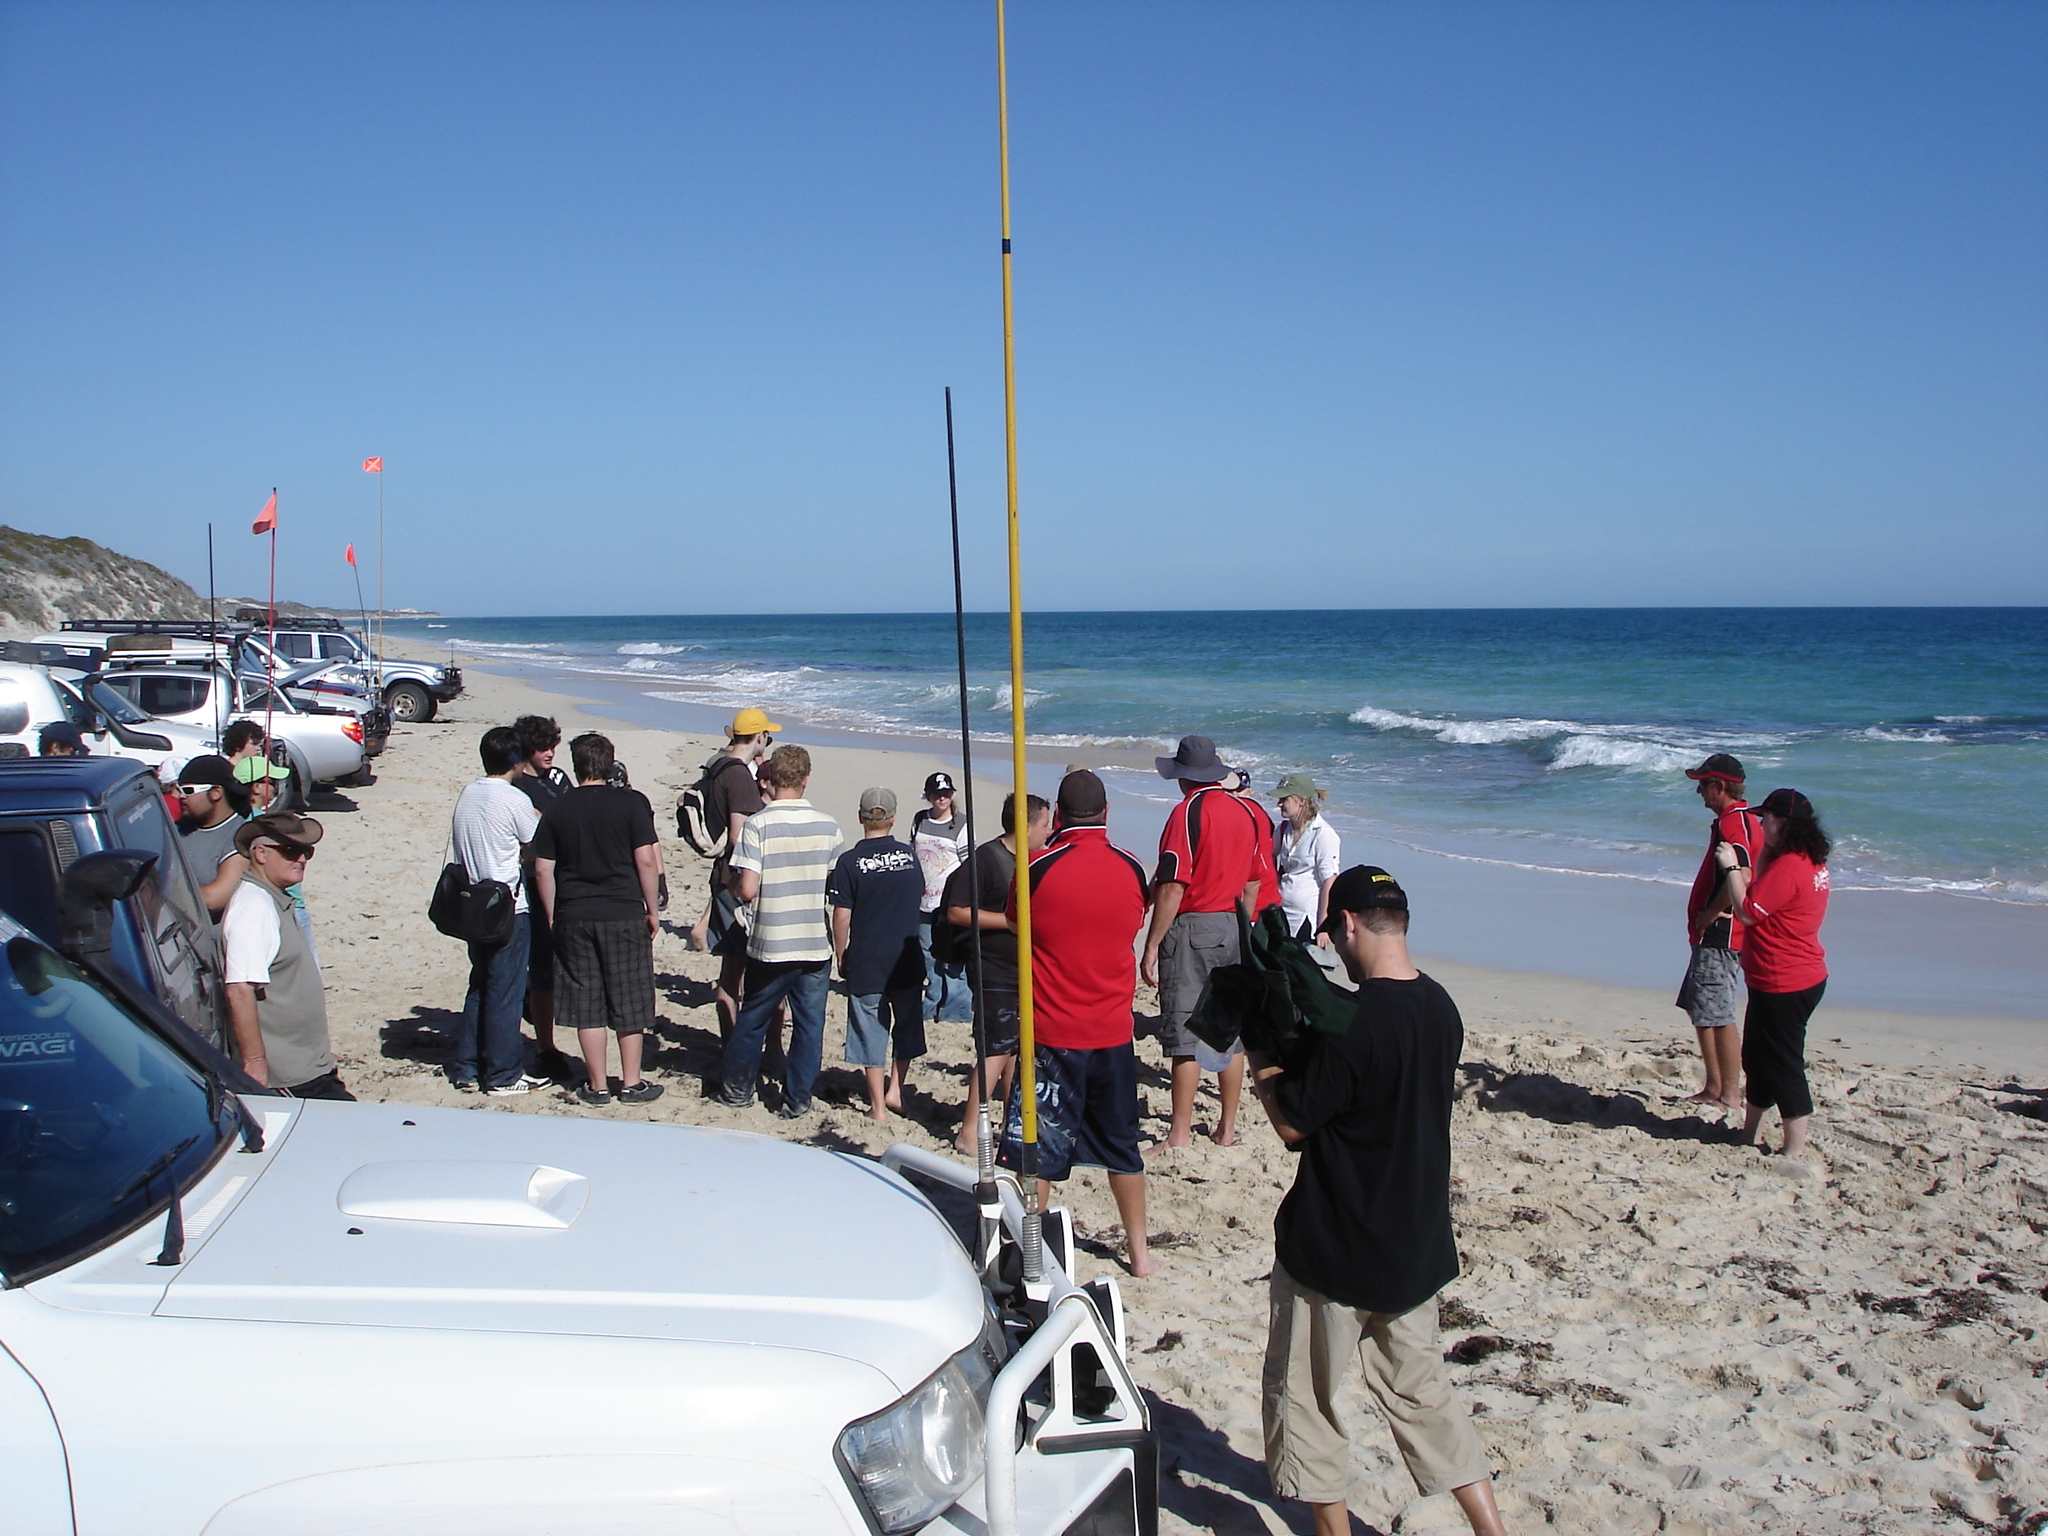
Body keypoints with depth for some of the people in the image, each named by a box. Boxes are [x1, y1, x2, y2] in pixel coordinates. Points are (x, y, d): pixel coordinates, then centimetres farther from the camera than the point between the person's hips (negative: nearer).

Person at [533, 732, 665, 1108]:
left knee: (586, 1004, 9)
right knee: (630, 1001, 8)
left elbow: (542, 870, 3)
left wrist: (552, 918, 12)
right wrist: (653, 910, 1)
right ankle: (632, 1083, 13)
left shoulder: (557, 810, 3)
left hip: (573, 918, 2)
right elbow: (646, 860, -9)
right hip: (624, 915, -2)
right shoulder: (631, 802, -5)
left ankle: (597, 1086, 14)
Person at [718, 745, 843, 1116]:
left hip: (770, 946, -2)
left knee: (751, 1020, 16)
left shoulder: (757, 825, -13)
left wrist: (733, 882, 5)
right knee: (809, 1024, 11)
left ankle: (736, 1090, 29)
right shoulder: (827, 825, -2)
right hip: (816, 946, 2)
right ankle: (797, 1100, 16)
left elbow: (746, 889, -17)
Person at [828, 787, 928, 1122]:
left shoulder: (850, 861, -10)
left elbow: (841, 915, -10)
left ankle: (878, 1106, 10)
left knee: (872, 1031, 5)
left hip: (866, 961, -3)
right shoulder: (909, 855, 1)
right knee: (907, 1024, 19)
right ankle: (895, 1089, 20)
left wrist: (840, 955, 2)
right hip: (908, 959, 3)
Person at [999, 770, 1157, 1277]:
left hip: (1051, 1032, -3)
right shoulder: (1131, 869, -2)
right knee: (1121, 1143, 17)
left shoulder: (1038, 867, -12)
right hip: (1113, 1031, 4)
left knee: (1037, 1147, 6)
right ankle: (1139, 1250, 27)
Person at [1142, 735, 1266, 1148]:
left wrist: (1152, 945, -14)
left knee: (1185, 1035, -2)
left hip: (1192, 928, -7)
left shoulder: (1188, 812, -12)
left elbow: (1172, 888, -17)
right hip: (1234, 928, 7)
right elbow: (1253, 884, 14)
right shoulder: (1244, 812, 8)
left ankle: (1180, 1134, 1)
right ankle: (1227, 1127, 20)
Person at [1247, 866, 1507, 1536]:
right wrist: (1294, 1064, 8)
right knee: (1419, 1392, 20)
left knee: (1305, 1396, 11)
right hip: (1416, 1247, 7)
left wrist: (1264, 1071, 1)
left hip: (1334, 1253, -7)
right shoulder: (1441, 1009, 0)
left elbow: (1292, 1123, -16)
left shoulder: (1351, 1023, -24)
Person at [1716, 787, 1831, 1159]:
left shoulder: (1788, 867, -23)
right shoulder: (1812, 862, 9)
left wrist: (1732, 867, -14)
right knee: (1756, 1058, 20)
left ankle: (1794, 1152, 8)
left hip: (1783, 985, -11)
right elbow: (1762, 893, 16)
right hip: (1802, 977, 11)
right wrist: (1766, 851, 11)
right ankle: (1751, 1136, 32)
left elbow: (1747, 912, -21)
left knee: (1783, 1066, -1)